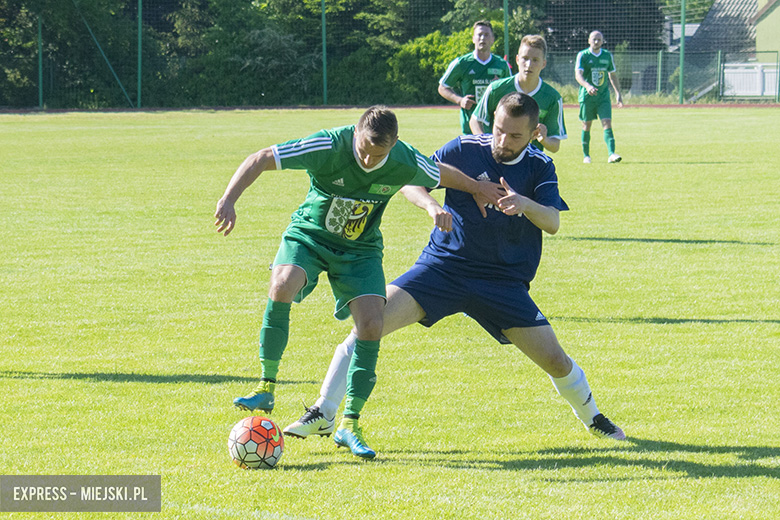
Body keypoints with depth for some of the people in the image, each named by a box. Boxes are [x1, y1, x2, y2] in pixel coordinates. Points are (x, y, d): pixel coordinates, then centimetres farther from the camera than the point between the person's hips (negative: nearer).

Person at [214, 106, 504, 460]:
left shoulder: (406, 163, -19)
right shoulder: (329, 146, -28)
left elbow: (442, 175, 5)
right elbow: (259, 160, -27)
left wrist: (478, 188, 22)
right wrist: (228, 201, -39)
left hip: (360, 249, 2)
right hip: (309, 234, -2)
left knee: (371, 325, -15)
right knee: (282, 287, -31)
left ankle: (350, 424, -2)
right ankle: (267, 388, -18)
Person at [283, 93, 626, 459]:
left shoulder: (539, 168, -1)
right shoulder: (464, 150, -4)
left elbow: (553, 222, -14)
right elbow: (411, 182, 0)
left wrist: (524, 204, -35)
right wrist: (431, 205, -22)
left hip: (504, 281, 1)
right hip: (443, 264, -1)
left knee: (554, 359, -4)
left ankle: (591, 417, 28)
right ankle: (323, 415, -12)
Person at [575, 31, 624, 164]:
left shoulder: (607, 55, 7)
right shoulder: (582, 55, -5)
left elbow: (613, 75, 19)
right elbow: (578, 74, -18)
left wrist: (618, 93, 16)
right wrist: (587, 86, -37)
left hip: (603, 96, 2)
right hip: (587, 96, -2)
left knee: (607, 123, -12)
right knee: (586, 126, 6)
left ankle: (611, 154, -22)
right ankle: (586, 155, 21)